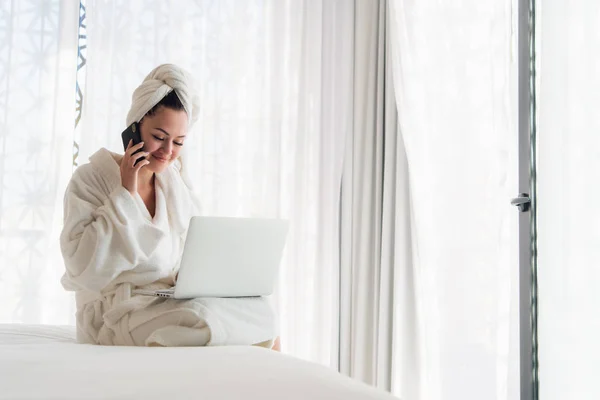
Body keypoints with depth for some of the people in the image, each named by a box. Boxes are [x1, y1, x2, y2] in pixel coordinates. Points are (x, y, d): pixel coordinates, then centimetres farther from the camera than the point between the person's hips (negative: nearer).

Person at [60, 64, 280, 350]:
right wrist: (126, 195, -15)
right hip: (117, 310, -5)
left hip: (176, 301, 6)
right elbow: (84, 271, -16)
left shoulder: (177, 183, 12)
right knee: (201, 320, -33)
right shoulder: (91, 180, -4)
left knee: (261, 310, -19)